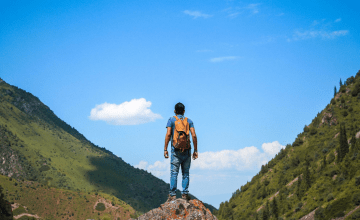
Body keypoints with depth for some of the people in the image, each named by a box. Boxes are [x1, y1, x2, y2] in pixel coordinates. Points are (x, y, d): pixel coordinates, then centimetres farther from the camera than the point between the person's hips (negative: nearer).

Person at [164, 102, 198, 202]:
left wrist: (165, 149, -3)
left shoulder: (171, 120, 6)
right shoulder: (189, 121, 10)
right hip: (187, 150, 2)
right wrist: (195, 150, 5)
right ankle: (185, 194, 1)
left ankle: (172, 194, -9)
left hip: (176, 150, -2)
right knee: (186, 173, 6)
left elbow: (168, 134, -5)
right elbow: (194, 136, 1)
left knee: (174, 172, -3)